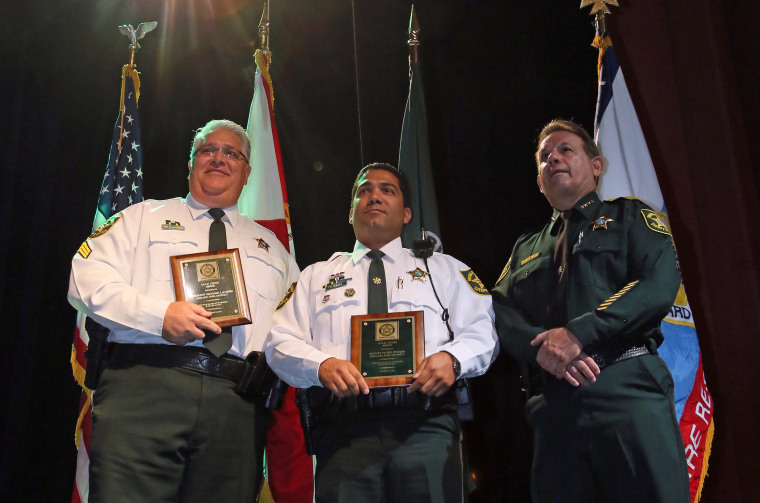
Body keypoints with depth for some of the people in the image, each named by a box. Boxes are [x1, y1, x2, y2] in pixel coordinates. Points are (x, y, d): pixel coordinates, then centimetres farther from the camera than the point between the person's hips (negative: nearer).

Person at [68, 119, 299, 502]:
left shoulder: (270, 244, 26)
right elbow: (87, 278, 5)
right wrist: (159, 314, -10)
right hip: (145, 384, -2)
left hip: (236, 402, 2)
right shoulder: (143, 218, 18)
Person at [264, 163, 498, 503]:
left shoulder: (444, 269, 21)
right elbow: (280, 342, 12)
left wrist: (453, 357, -12)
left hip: (427, 427, 0)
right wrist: (321, 365, -10)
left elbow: (482, 328, 11)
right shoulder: (316, 276, 22)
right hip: (343, 429, 1)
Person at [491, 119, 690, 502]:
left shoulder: (629, 216, 14)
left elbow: (660, 284, -4)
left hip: (627, 387, -3)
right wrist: (541, 347, -12)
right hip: (552, 401, 4)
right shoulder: (525, 248, 25)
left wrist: (579, 334, -14)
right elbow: (502, 313, 11)